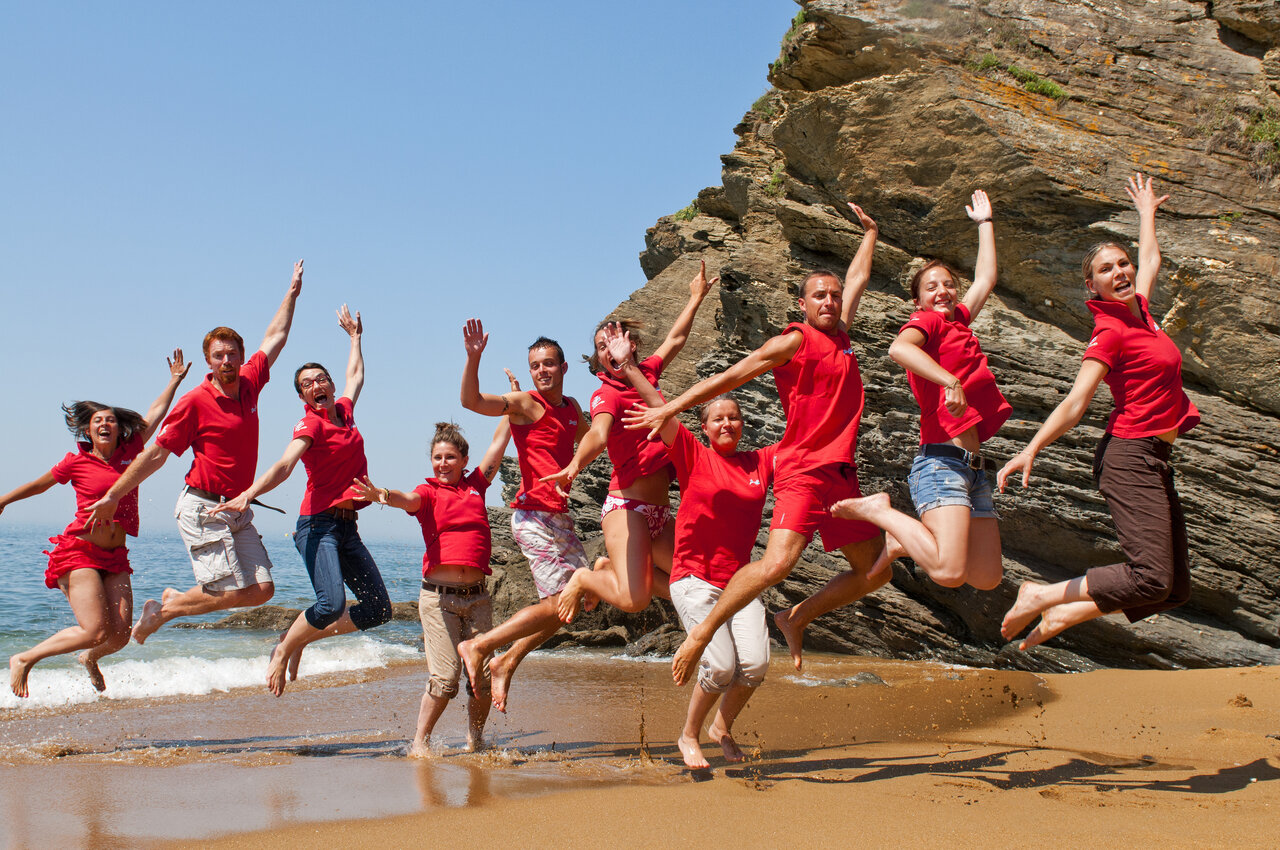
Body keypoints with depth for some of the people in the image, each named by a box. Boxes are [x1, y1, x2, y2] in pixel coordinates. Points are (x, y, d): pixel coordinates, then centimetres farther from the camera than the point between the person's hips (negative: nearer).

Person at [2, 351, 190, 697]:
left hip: (115, 556, 5)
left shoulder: (129, 453, 7)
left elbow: (153, 415, 18)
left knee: (120, 635, -1)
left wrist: (175, 380, 24)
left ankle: (91, 658, 36)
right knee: (96, 631, -17)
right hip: (79, 550, -5)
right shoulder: (76, 462, -2)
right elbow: (39, 484, 16)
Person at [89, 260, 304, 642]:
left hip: (238, 510, 7)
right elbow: (157, 453, -6)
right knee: (231, 592, -12)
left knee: (261, 589, 0)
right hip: (203, 508, -7)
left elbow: (275, 338, 22)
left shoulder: (248, 384, 8)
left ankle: (175, 599, 17)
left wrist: (292, 293, 27)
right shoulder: (195, 402, -10)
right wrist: (113, 496, -5)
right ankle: (163, 611, 11)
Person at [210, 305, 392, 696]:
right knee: (331, 604, -26)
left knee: (378, 610, 6)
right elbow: (284, 465, -22)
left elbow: (356, 376, 34)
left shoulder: (344, 411, 12)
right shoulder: (310, 424, -7)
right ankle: (283, 650, 1)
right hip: (318, 522, -8)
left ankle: (299, 638, 18)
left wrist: (355, 335, 45)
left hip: (347, 525, 8)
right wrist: (247, 495, -38)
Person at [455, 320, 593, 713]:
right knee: (559, 603, -12)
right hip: (534, 514, -8)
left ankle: (506, 663, 19)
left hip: (560, 516, 8)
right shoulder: (525, 403, -8)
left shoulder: (571, 408, 15)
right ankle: (478, 646, 0)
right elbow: (472, 401, -24)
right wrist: (473, 359, -38)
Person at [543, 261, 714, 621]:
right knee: (634, 599, -23)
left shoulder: (646, 373, 13)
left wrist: (695, 298, 41)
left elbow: (675, 340, 31)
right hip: (626, 505, -7)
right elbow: (599, 432, -28)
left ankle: (614, 568, 19)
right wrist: (575, 464, -48)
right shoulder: (606, 394, -7)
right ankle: (584, 579, 8)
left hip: (659, 511, 7)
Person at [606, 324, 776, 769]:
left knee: (755, 663, -12)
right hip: (694, 578, -4)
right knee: (721, 665, -15)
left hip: (739, 579, 4)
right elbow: (661, 410, -9)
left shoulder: (761, 462, 9)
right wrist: (628, 366, -16)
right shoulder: (694, 457, -1)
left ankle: (723, 727, 18)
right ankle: (689, 736, 12)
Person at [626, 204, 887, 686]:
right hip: (802, 469, -8)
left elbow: (858, 279, 33)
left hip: (842, 474, 8)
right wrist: (671, 408, -10)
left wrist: (870, 232, 46)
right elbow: (731, 376, -6)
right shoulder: (795, 340, -3)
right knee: (778, 561, -26)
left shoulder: (839, 336, 16)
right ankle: (700, 635, -14)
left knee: (874, 571, 10)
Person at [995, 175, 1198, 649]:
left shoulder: (1139, 311, 13)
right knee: (1151, 579, -21)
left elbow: (1150, 261, 34)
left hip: (1155, 460, 9)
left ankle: (1060, 616, 12)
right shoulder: (1110, 332, -9)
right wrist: (1031, 450, -30)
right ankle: (1039, 597, -6)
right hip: (1130, 456, -9)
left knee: (1174, 590, 6)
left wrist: (1147, 212, 47)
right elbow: (1074, 404, -17)